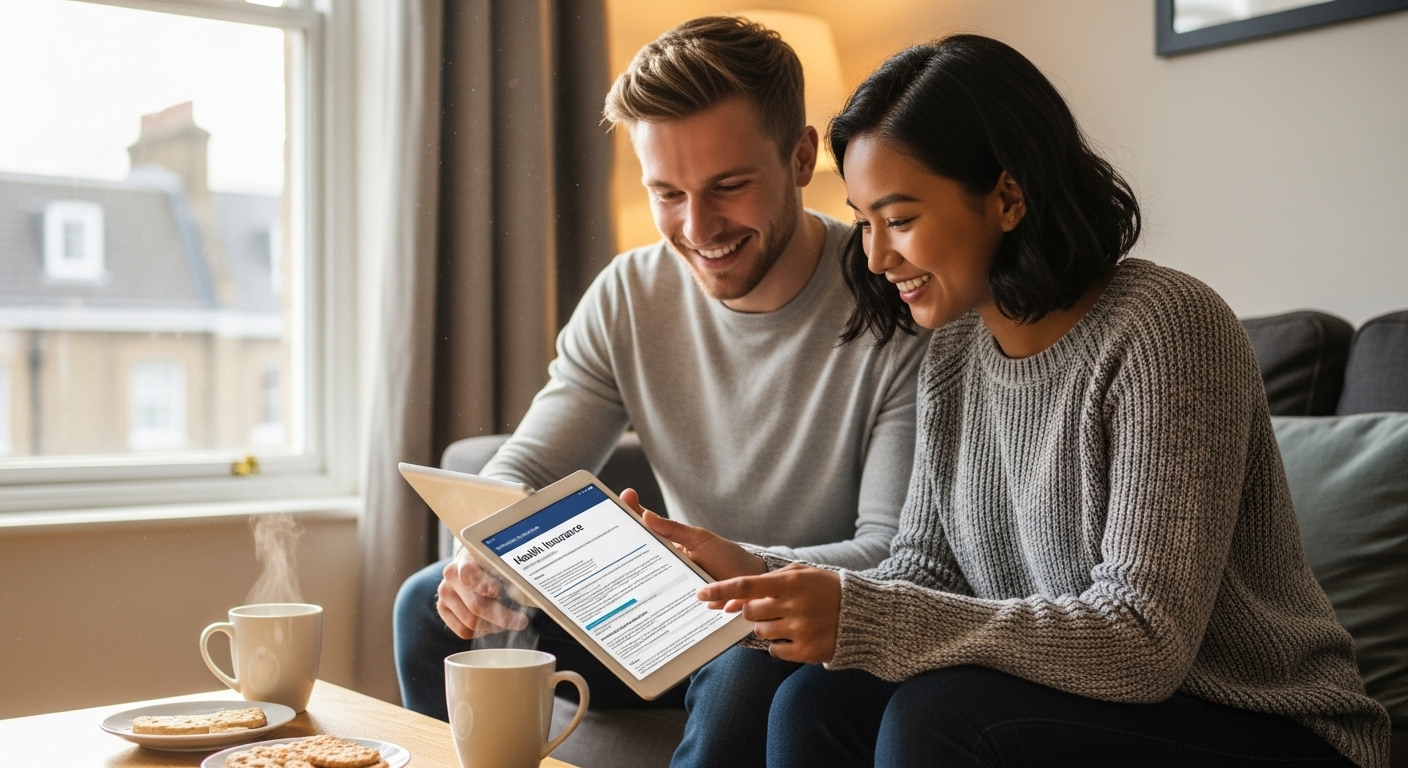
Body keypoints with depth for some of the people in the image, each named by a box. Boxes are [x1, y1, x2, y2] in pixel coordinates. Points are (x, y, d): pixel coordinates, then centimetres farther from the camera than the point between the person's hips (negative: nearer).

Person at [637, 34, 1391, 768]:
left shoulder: (1162, 331, -21)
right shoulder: (953, 355, 2)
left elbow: (1143, 643, -26)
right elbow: (921, 577, 5)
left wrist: (861, 617, -32)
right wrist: (750, 573, -10)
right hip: (1085, 706, 6)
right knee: (816, 702, -13)